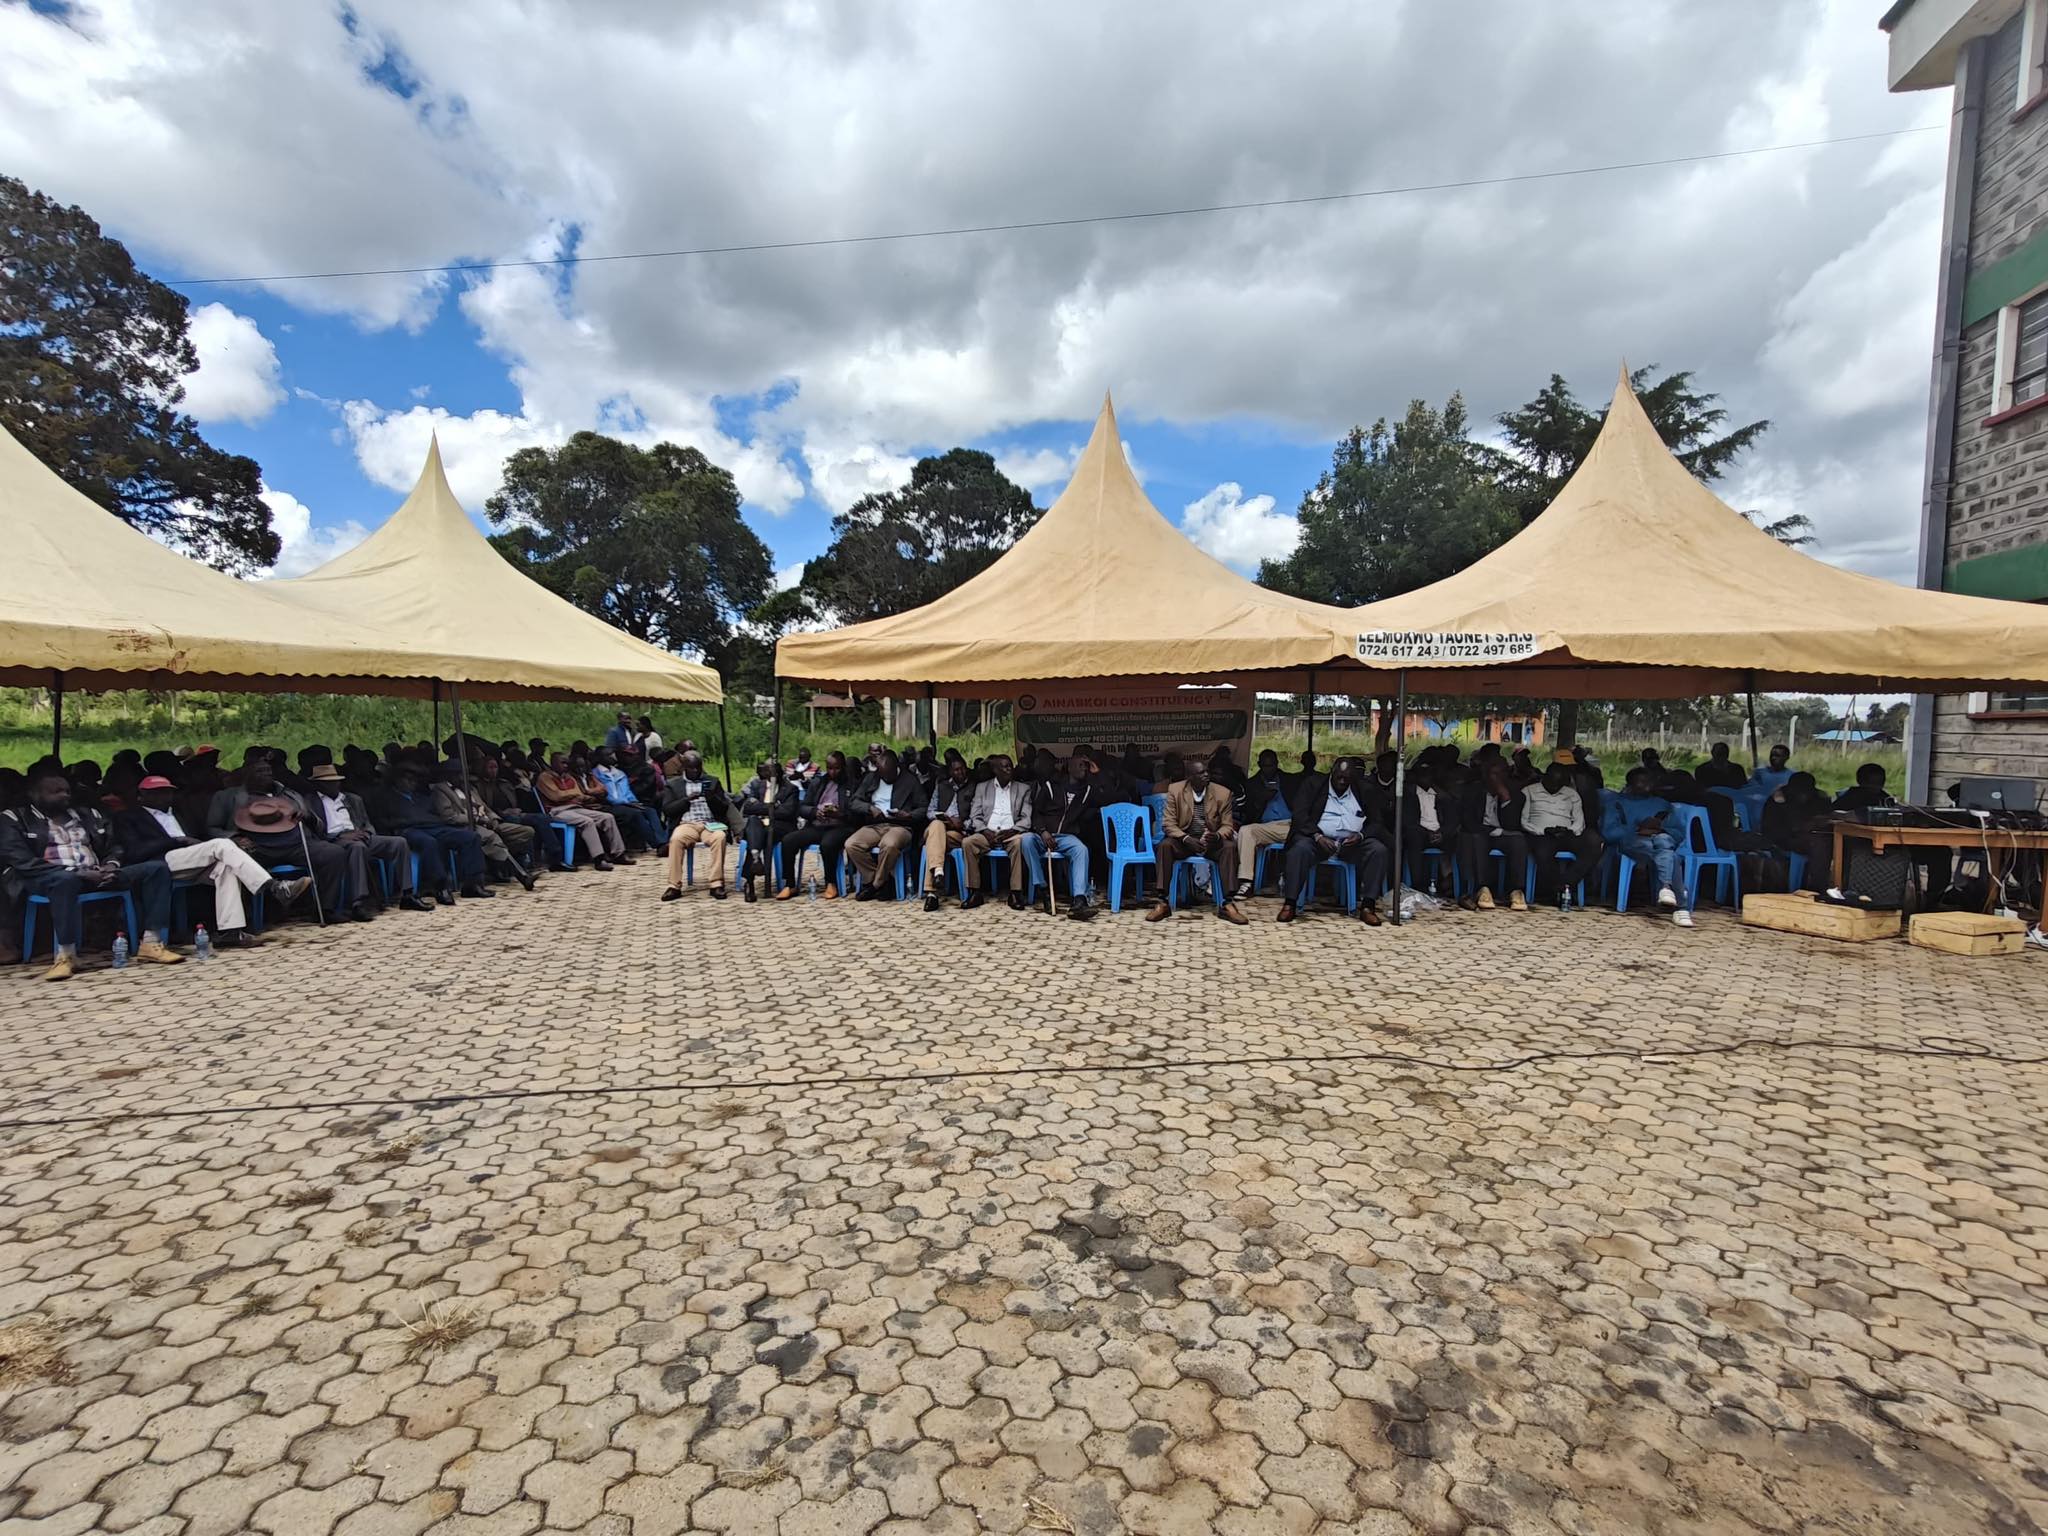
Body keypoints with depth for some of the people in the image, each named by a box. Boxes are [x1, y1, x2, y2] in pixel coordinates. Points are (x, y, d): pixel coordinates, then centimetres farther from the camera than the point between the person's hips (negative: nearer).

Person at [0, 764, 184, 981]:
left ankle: (151, 943, -27)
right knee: (65, 879, -42)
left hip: (97, 875, 5)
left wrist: (112, 865, -4)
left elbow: (114, 846, 21)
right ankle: (65, 955, -34)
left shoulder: (88, 815, 23)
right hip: (49, 879, -5)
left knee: (157, 867, -18)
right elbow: (22, 862, -7)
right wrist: (74, 872, -18)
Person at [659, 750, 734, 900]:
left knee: (720, 837, -34)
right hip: (686, 824, 0)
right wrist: (687, 799, -8)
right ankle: (674, 886, -30)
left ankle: (717, 884, -31)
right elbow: (666, 809, 5)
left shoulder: (712, 781, 18)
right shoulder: (673, 784, 16)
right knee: (675, 839, -34)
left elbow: (724, 808, 12)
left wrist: (712, 797, -9)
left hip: (710, 824, 0)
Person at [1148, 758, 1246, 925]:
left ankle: (1228, 904, -28)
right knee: (1165, 845, -31)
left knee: (1230, 847, -30)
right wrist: (1186, 839, -26)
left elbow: (1227, 825, -1)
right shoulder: (1175, 790, -6)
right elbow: (1169, 824, -7)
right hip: (1184, 840, -1)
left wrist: (1217, 836, -25)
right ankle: (1162, 903, -28)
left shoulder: (1223, 793, -5)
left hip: (1212, 841, 1)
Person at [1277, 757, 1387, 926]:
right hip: (1319, 839, -3)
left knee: (1379, 850, -25)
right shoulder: (1312, 784, 7)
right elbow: (1299, 815, -3)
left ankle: (1368, 906, -24)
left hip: (1351, 842, 3)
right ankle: (1290, 904, -32)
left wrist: (1360, 835, -11)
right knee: (1300, 848, -35)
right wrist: (1318, 836, -19)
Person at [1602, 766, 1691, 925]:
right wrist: (1638, 829, -3)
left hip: (1661, 838, 2)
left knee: (1664, 841, -38)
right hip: (1632, 842, -2)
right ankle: (1678, 907, -53)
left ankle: (1666, 887, -60)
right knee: (1669, 854, -36)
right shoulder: (1618, 802, 24)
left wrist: (1660, 827, 1)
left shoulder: (1662, 803, 34)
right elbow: (1608, 832, 5)